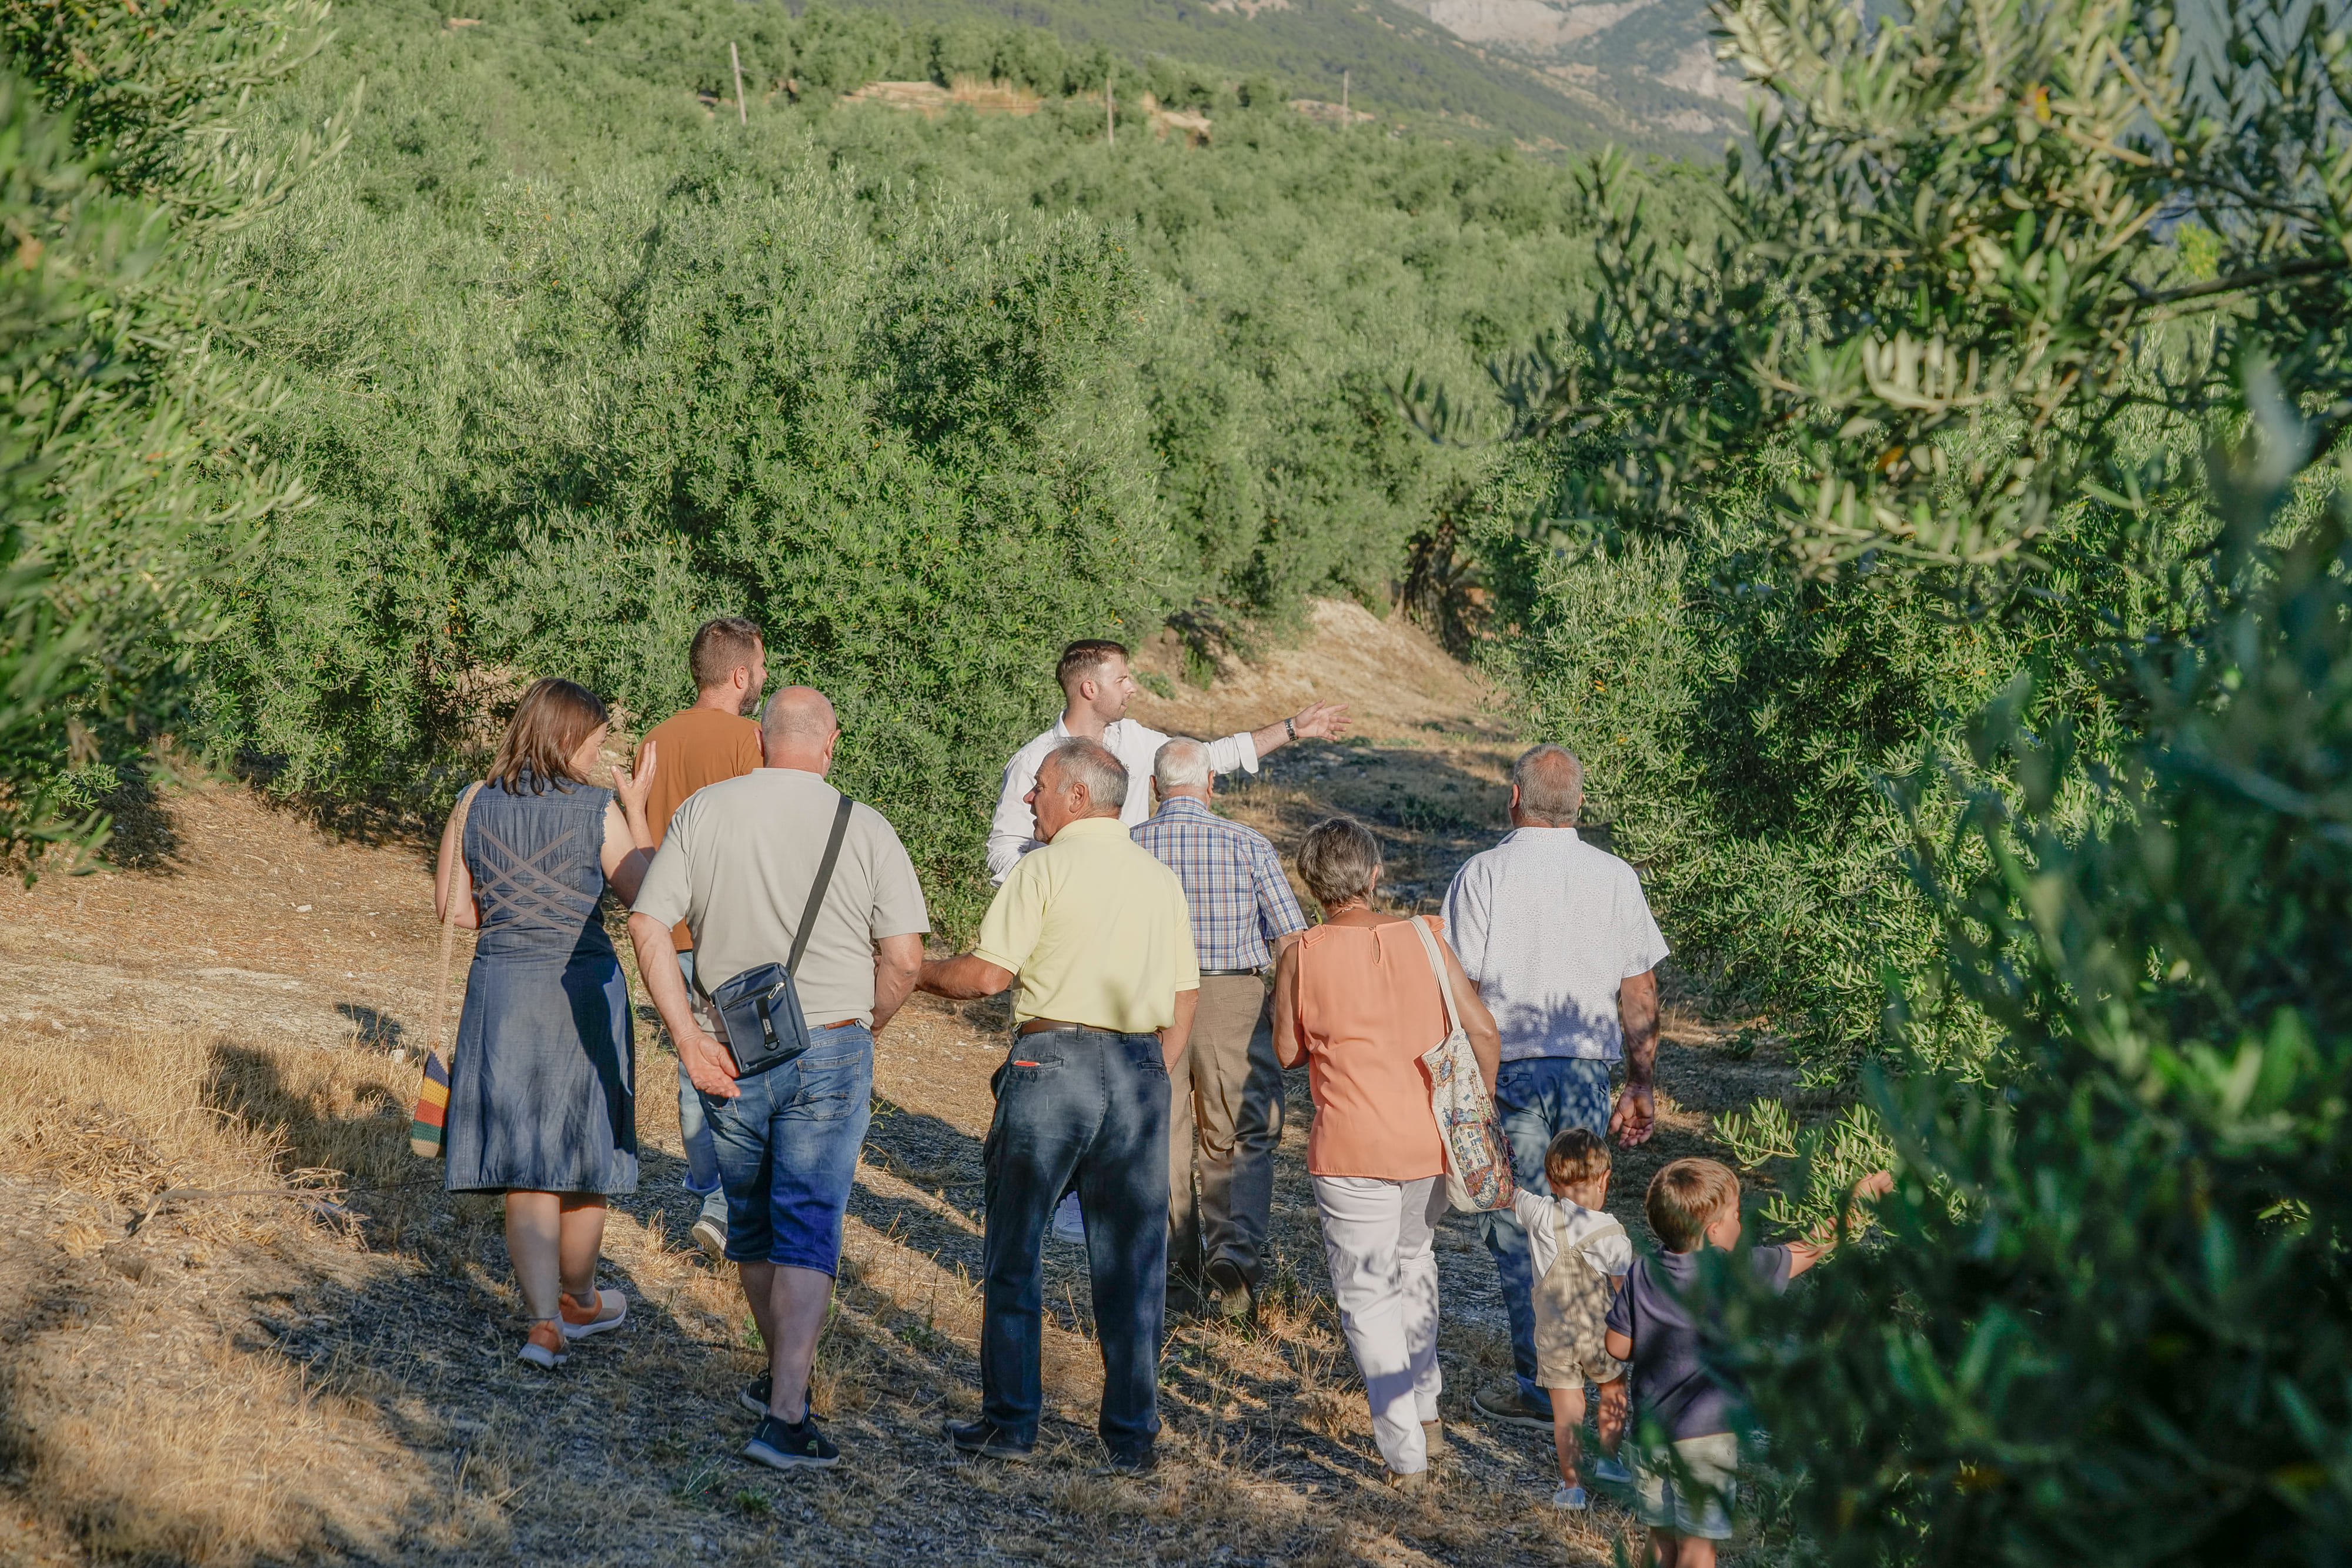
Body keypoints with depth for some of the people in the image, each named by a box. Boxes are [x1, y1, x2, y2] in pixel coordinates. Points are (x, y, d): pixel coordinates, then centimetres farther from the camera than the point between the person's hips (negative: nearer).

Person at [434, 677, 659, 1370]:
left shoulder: (474, 807, 0)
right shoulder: (599, 810, -9)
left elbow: (452, 908, 6)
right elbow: (644, 894, 1)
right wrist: (637, 807, 8)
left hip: (500, 988, 2)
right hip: (582, 989, -2)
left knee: (522, 1164, 6)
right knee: (582, 1154, 15)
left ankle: (544, 1321, -4)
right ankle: (578, 1300, 32)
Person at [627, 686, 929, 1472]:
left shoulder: (703, 810, 1)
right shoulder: (865, 827, -4)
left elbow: (647, 925, -6)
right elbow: (904, 957, -7)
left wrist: (687, 1038, -5)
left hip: (730, 1055, 2)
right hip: (830, 1052, -2)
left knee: (751, 1222, 20)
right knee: (808, 1229, -1)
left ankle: (781, 1377, 35)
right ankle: (786, 1413, -9)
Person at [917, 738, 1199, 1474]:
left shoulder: (1046, 868, -4)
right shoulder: (1162, 880, 13)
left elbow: (987, 974, -8)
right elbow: (1185, 998, 13)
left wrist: (914, 970, 8)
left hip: (1052, 1061, -5)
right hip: (1138, 1069, 5)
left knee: (1014, 1251, 7)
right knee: (1132, 1261, 8)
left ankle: (1010, 1421, 11)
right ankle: (1134, 1436, 9)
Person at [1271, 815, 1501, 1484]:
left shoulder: (1301, 956, -7)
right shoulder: (1424, 937, 0)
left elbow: (1288, 1051, 0)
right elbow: (1482, 1029, 0)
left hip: (1352, 1150, -4)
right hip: (1430, 1139, 4)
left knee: (1368, 1291, 6)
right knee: (1414, 1262, 27)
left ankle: (1404, 1451, 3)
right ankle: (1426, 1411, 35)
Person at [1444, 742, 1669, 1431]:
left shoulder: (1482, 875, -7)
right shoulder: (1615, 876, 3)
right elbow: (1640, 999, 5)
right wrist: (1639, 1087, 14)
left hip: (1509, 1070, -3)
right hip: (1589, 1070, 4)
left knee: (1518, 1233, 3)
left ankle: (1542, 1391, 6)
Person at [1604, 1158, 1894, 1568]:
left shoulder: (1641, 1275, -5)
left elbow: (1618, 1347, 1)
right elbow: (1815, 1245, -8)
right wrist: (1859, 1196, 4)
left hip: (1649, 1430, 5)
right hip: (1706, 1436, -4)